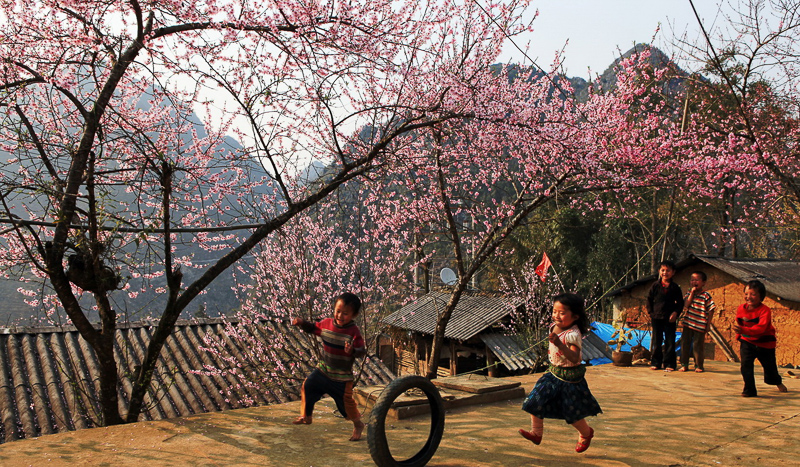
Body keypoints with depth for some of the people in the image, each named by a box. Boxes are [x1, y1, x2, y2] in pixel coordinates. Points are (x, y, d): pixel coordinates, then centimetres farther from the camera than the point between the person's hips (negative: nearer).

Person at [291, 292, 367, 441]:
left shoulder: (353, 331, -21)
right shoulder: (326, 323, -5)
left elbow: (362, 350, -25)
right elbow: (313, 328, 13)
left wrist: (352, 350, -45)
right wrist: (302, 323, -4)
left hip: (342, 376, -5)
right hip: (323, 370, 5)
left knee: (346, 401, 1)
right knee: (308, 386, 6)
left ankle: (358, 424, 26)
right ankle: (306, 416, 28)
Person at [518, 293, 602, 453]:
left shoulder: (573, 334, -25)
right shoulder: (554, 327, 0)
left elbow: (575, 358, -40)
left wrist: (559, 344, -50)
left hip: (569, 377, -7)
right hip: (553, 373, 7)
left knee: (572, 413, 5)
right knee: (536, 401, -1)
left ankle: (586, 433, 34)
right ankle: (536, 433, 12)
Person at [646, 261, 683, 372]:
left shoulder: (675, 287, 1)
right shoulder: (655, 286, 2)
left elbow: (680, 302, 6)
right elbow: (649, 299, 9)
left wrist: (675, 312, -8)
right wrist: (650, 312, 1)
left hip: (670, 318, -1)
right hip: (656, 317, 1)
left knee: (670, 342, 1)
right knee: (657, 341, 7)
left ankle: (669, 364, 9)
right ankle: (655, 362, 14)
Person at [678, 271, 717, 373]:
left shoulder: (706, 296, -6)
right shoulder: (689, 293, 6)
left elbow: (711, 310, -4)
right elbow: (685, 305, -9)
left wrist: (708, 324, -5)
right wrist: (692, 293, -12)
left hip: (700, 326, -4)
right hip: (688, 323, 4)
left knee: (698, 345, 2)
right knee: (685, 343, 6)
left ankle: (699, 365, 16)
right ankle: (684, 364, 15)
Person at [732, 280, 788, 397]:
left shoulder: (765, 310, -22)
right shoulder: (741, 309, -6)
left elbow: (761, 328, -37)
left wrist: (743, 330, -51)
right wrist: (740, 339, 13)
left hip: (765, 344, -2)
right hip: (747, 342, 2)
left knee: (770, 367, 15)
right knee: (746, 363, -19)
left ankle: (778, 382, 50)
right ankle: (749, 390, -7)